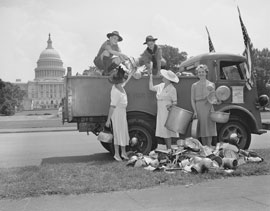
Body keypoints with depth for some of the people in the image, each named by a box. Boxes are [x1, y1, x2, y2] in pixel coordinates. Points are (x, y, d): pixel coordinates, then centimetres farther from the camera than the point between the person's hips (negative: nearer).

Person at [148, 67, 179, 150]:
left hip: (168, 112, -7)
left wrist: (171, 105, -28)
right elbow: (151, 88, 22)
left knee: (167, 131, -7)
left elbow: (175, 102, -7)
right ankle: (167, 149, 15)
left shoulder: (172, 89, -9)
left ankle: (169, 150, 0)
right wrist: (151, 76, 19)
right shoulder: (161, 86, 11)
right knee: (163, 131, 7)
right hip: (160, 112, 7)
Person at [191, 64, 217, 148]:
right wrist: (195, 111, -5)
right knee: (202, 128, 1)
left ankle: (209, 146, 1)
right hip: (199, 108, 1)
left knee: (209, 127, -5)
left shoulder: (211, 84, 7)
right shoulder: (194, 85, 9)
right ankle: (204, 147, 10)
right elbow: (192, 100, 5)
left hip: (208, 108, 0)